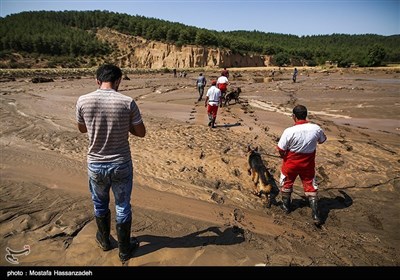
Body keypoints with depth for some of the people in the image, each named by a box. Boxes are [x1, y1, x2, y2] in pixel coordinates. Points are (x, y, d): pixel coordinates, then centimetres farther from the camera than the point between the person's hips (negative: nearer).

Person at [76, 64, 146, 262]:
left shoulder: (83, 101, -10)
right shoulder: (127, 102, -16)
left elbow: (82, 129, 7)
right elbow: (141, 133, -5)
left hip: (95, 164, 2)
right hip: (121, 164, -2)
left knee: (100, 205, 24)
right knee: (122, 207, 16)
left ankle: (104, 240, 46)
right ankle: (124, 249, 32)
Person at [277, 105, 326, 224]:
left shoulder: (289, 131, -26)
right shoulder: (316, 128, -15)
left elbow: (281, 150, -18)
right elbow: (322, 140, 6)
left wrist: (284, 157, 3)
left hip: (291, 163, -2)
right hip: (308, 164, 2)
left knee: (286, 183, 22)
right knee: (310, 186, 15)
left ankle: (286, 205, 39)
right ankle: (316, 214, 15)